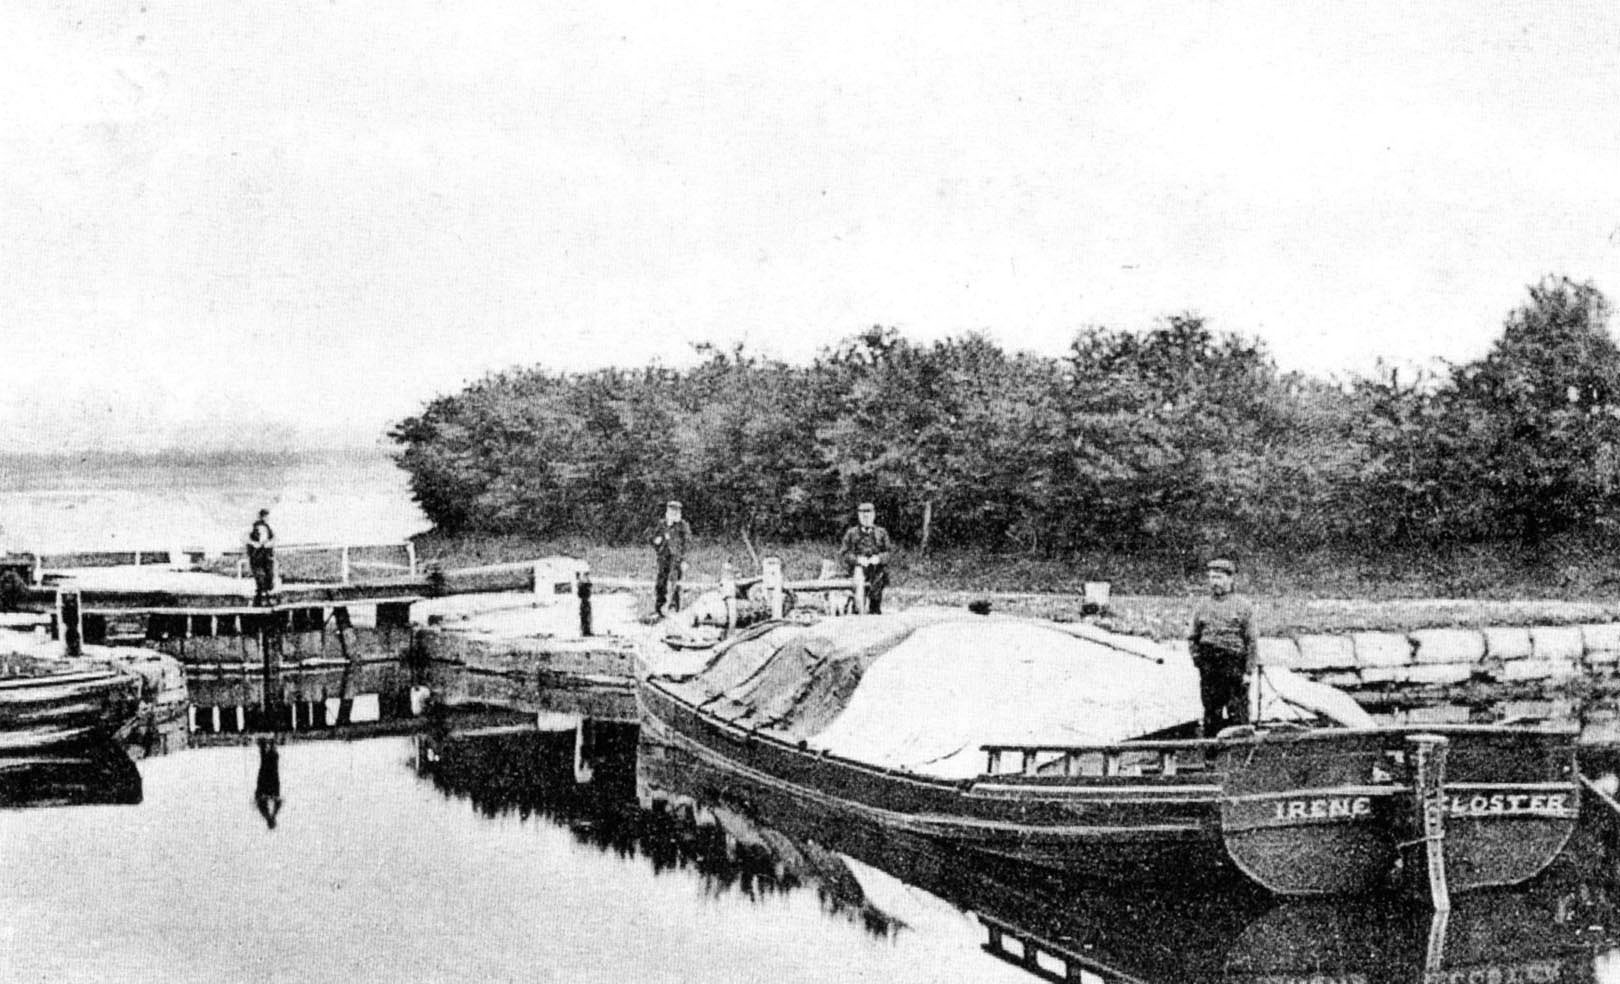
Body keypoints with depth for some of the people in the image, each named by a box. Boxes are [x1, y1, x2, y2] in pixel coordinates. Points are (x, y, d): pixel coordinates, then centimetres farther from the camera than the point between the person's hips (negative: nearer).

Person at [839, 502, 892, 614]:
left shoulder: (881, 533, 14)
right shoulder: (851, 533, 11)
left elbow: (888, 553, 9)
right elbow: (843, 552, 5)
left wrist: (879, 558, -13)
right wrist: (857, 559, -13)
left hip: (876, 575, 1)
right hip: (857, 572, -1)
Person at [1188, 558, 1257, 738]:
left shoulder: (1243, 606, 1)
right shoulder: (1202, 606, 10)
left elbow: (1251, 641, -1)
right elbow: (1192, 638, 16)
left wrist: (1248, 671, -7)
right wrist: (1198, 660, 4)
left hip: (1234, 666, -3)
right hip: (1209, 669, 3)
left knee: (1238, 714, -3)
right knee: (1211, 714, 7)